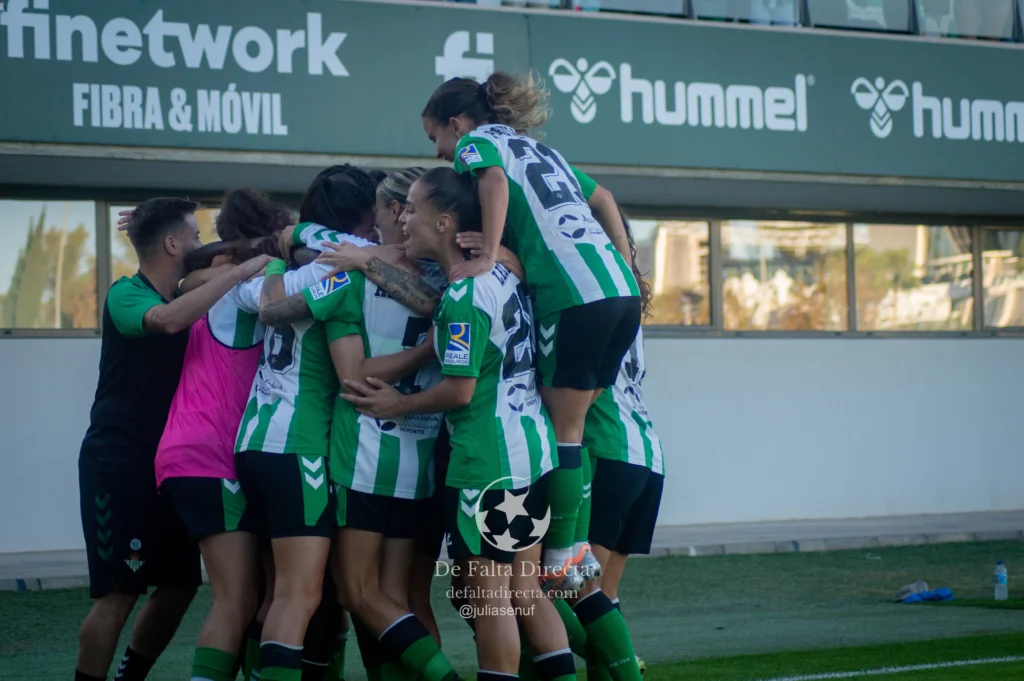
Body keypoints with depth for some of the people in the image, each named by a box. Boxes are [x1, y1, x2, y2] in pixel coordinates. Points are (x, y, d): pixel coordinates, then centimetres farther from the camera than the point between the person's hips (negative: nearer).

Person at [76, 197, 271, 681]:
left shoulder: (187, 299, 14)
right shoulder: (126, 294, -12)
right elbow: (168, 320, -32)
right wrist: (239, 273, -30)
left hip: (167, 463, 8)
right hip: (117, 463, -8)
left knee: (180, 583, 9)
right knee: (119, 591, -11)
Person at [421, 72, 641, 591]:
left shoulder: (475, 143, 8)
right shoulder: (540, 149, 30)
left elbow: (495, 181, -15)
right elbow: (603, 199, 33)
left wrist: (487, 256, -17)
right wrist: (626, 272, 29)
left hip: (575, 296, -8)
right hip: (621, 293, 8)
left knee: (562, 431, -3)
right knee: (573, 425, 13)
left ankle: (561, 561, 0)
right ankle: (580, 547, 11)